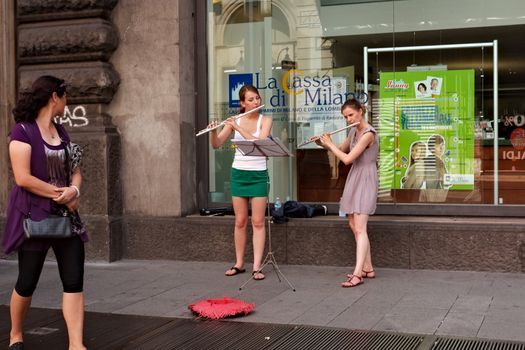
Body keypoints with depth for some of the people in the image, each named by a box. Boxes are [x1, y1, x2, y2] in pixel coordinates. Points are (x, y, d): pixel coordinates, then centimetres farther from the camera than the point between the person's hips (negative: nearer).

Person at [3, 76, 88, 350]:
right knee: (27, 282, 4)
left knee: (74, 281, -3)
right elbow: (23, 178, -17)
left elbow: (75, 171, 13)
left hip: (66, 216, 6)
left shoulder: (61, 132, 14)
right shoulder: (23, 131, -9)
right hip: (34, 217, -6)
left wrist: (73, 191, -9)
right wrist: (61, 194, -12)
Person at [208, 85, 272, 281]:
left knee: (258, 222, -3)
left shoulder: (265, 121, -2)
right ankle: (239, 263, 18)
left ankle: (257, 267, -1)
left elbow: (260, 143, -19)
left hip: (258, 175, -2)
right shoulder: (235, 120, 3)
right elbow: (216, 145, 2)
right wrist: (213, 131, -18)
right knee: (240, 221, 8)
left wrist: (239, 128, -25)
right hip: (238, 173, 2)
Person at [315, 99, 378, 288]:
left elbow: (347, 158, -23)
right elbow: (341, 150, 23)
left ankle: (358, 274, -16)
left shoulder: (368, 133, -19)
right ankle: (367, 268, 20)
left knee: (360, 228, -14)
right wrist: (323, 144, 7)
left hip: (365, 180, -9)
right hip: (354, 178, 9)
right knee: (353, 225, 12)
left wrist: (330, 143, -10)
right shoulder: (354, 131, 9)